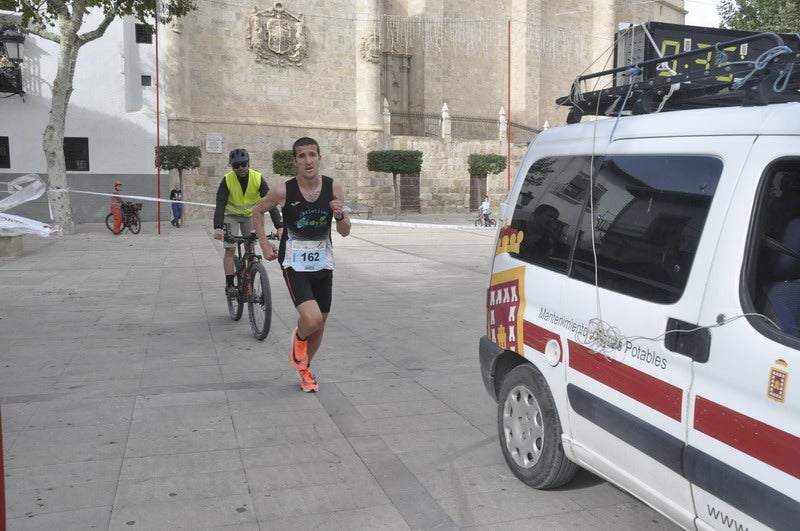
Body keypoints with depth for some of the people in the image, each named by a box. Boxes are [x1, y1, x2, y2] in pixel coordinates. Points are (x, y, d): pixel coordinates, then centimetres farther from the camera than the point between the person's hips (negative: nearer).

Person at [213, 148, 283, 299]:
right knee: (230, 249, -10)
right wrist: (218, 227, -46)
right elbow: (220, 204, -30)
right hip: (231, 216, -2)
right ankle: (229, 285, -4)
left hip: (250, 215, 2)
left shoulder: (258, 179, -21)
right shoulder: (227, 180, -22)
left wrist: (279, 226, -38)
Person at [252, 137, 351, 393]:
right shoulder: (283, 191, -12)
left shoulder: (333, 188, -6)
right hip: (294, 263, -3)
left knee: (320, 325, 12)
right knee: (311, 319, -22)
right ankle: (299, 339, 15)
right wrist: (264, 243, 0)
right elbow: (257, 211, 7)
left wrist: (339, 215, -21)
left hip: (323, 264, 4)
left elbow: (345, 232, 0)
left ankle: (304, 369, 39)